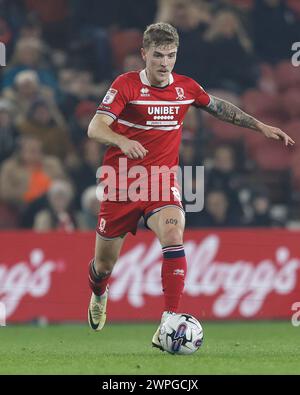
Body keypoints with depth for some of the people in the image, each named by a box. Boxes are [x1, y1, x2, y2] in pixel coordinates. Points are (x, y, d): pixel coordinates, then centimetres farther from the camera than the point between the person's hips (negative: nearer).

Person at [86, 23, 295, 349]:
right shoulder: (125, 85, -11)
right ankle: (98, 295, 47)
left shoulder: (185, 87, 2)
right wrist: (122, 141, -41)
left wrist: (260, 126, 20)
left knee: (173, 235, -28)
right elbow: (95, 128, -21)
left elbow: (219, 107, 21)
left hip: (162, 180, 2)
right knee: (104, 265, 8)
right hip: (121, 183, -2)